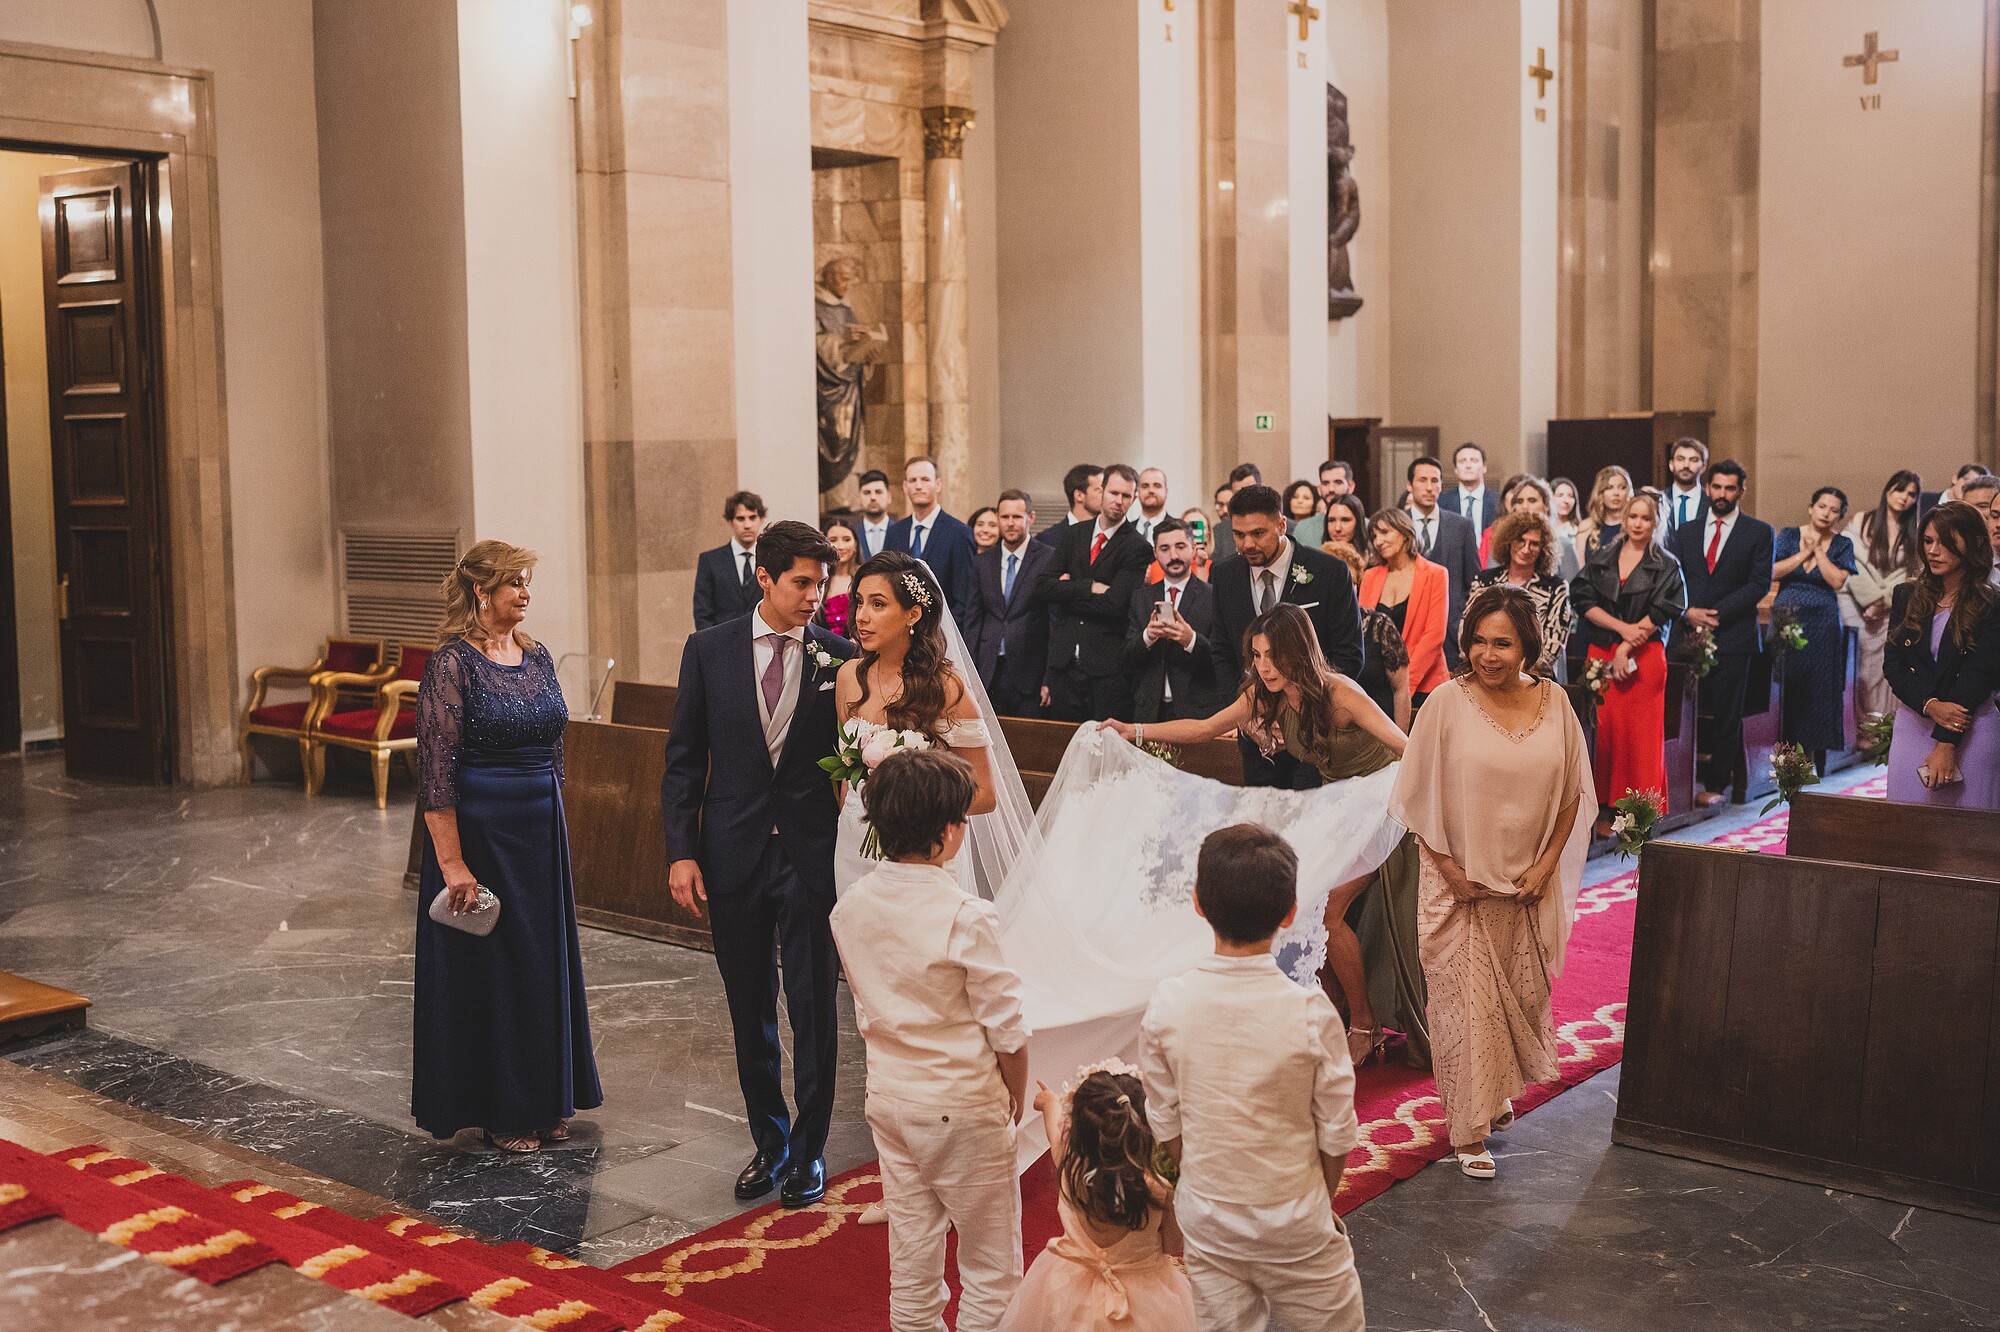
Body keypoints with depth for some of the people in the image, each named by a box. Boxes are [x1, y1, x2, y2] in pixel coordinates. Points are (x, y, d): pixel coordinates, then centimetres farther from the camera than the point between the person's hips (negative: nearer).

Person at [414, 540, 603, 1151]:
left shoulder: (537, 657, 8)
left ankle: (544, 1099, 27)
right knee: (488, 966, 4)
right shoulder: (453, 662, -13)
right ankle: (498, 1110, 18)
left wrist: (553, 822, 16)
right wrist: (451, 862, -20)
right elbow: (436, 769, -17)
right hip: (481, 828, -7)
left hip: (542, 827, 7)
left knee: (545, 960, 13)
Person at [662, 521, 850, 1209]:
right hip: (734, 853, 2)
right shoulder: (709, 649, 0)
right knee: (750, 1011, 13)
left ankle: (808, 1151, 20)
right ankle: (769, 1142, 30)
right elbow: (683, 760, 3)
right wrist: (681, 851, -4)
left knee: (814, 1009, 4)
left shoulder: (840, 658, -3)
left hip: (812, 854, -1)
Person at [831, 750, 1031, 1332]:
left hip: (887, 1093, 6)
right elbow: (1007, 1031, -16)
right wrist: (1016, 1102, 1)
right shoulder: (967, 918, -23)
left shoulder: (851, 906, -4)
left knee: (911, 1240, 19)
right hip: (962, 1104, -6)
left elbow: (865, 1008, 7)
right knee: (990, 1253, 10)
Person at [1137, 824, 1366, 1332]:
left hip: (1204, 1219, 2)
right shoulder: (1311, 1013, -21)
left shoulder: (1167, 1005, -15)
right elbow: (1336, 1135, -10)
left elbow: (1166, 1123, -4)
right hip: (1294, 1224, -2)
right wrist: (1321, 1199, 9)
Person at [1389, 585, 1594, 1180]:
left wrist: (1546, 864, -4)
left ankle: (1500, 1089, 40)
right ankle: (1470, 1131, 10)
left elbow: (1573, 794, 5)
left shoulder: (1553, 702, -2)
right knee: (1466, 1000, -1)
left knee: (1523, 993, 14)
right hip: (1462, 884, -3)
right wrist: (1450, 871, -10)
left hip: (1530, 885, 3)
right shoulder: (1447, 703, -11)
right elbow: (1418, 798, -6)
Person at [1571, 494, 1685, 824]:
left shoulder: (1666, 566, 5)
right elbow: (1583, 599, 2)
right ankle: (1606, 807, 4)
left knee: (1642, 734, -3)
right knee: (1605, 731, -1)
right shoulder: (1602, 559, 12)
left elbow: (1661, 613, -4)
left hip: (1644, 657, -2)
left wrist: (1626, 648, -11)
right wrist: (1621, 627, -10)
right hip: (1601, 654, 3)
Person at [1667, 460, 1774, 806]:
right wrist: (1689, 611, -9)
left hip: (1732, 635, -2)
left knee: (1725, 712, 0)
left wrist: (1717, 613, -12)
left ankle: (1716, 784, 7)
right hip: (1688, 633, 2)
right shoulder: (1686, 532, 15)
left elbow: (1760, 583, -4)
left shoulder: (1758, 533, 5)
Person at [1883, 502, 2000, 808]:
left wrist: (1945, 745, -17)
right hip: (1911, 727, 4)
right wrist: (1930, 705, -15)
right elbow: (1892, 663, 2)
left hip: (1971, 734, -4)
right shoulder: (1907, 596, 8)